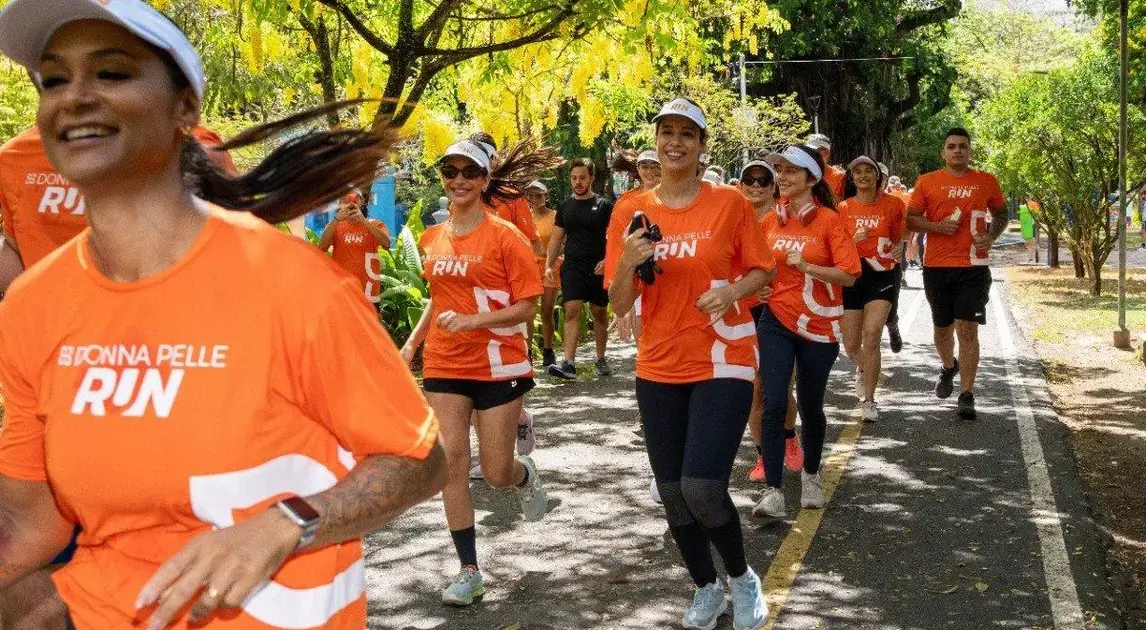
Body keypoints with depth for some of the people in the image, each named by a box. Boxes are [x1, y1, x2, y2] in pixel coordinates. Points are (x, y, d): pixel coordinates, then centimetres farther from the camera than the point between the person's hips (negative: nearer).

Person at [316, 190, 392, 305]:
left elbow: (386, 244, -16)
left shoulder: (375, 225, 3)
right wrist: (337, 218, -22)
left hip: (368, 295, 0)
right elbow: (322, 248, -12)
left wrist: (364, 221, -25)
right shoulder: (335, 226, 6)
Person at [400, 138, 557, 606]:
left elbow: (527, 307, -12)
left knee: (496, 473, 2)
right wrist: (412, 343, 12)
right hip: (445, 365, 4)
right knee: (451, 464, -3)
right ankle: (469, 571, 7)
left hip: (499, 366, -4)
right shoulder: (433, 239, 6)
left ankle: (525, 476, 41)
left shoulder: (504, 236, -11)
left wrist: (472, 320, -23)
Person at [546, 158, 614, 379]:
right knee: (571, 311, -11)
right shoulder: (564, 206, 10)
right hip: (572, 267, 2)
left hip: (598, 268, -1)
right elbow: (557, 238, 14)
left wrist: (606, 261, -17)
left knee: (600, 313, 8)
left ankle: (601, 360, 22)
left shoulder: (604, 205, -1)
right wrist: (549, 265, 4)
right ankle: (569, 363, -19)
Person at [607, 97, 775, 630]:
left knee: (702, 486, -16)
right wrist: (629, 262, -19)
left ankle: (742, 577, 13)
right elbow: (620, 304, 0)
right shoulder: (632, 211, 1)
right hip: (658, 368, 4)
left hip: (723, 364, -3)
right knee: (672, 493, 8)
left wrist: (733, 290, -17)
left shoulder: (730, 203, -5)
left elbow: (763, 270, 4)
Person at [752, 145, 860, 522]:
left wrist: (807, 266, -23)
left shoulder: (829, 220, -8)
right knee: (774, 404, -11)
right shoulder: (771, 220, 4)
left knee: (810, 406, 11)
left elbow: (849, 275, -13)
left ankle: (811, 475, 35)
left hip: (819, 326, -2)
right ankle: (772, 490, -8)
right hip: (776, 321, 2)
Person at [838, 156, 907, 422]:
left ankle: (868, 400, -8)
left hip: (882, 274, -2)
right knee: (851, 344, 7)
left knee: (871, 335, -17)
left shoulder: (893, 204, -1)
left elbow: (900, 235, 16)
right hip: (851, 275, 2)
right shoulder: (843, 208, 1)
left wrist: (899, 248, -6)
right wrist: (854, 241, -15)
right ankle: (863, 369, 44)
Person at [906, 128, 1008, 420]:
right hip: (936, 267, 1)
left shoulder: (987, 181, 6)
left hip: (973, 267, -1)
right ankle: (949, 367, 46)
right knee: (942, 327, 15)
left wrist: (991, 236, -2)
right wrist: (938, 226, -13)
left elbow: (1001, 214, 17)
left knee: (968, 330, -8)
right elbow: (911, 219, 5)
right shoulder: (927, 182, 3)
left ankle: (967, 396, -5)